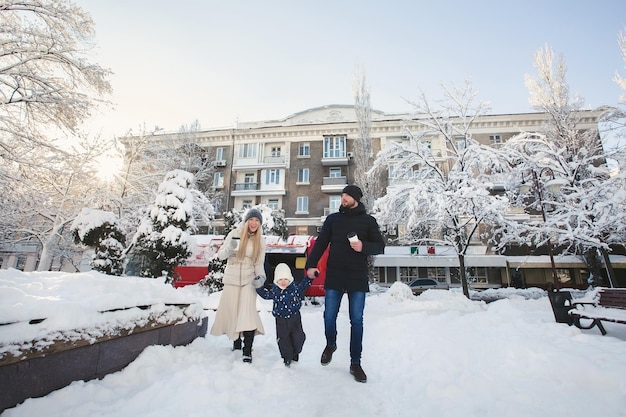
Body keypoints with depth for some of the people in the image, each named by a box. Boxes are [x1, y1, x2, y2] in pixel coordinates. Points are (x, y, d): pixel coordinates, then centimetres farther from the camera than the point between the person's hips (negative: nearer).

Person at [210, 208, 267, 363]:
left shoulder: (260, 240, 3)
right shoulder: (235, 234, -3)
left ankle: (247, 351, -2)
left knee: (248, 314, -11)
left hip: (249, 280, 0)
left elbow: (259, 263, 6)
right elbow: (220, 255, -2)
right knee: (231, 311, 9)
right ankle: (236, 341, 33)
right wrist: (229, 248, -24)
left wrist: (261, 276, -12)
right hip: (231, 279, 0)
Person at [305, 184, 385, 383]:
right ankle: (330, 344, 38)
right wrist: (311, 264, -5)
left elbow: (380, 246, 3)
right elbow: (320, 243, 6)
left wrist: (364, 246, -17)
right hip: (334, 277, 1)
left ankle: (355, 363, 21)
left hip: (357, 279, -1)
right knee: (329, 316, 7)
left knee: (356, 321, 6)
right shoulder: (333, 219, 7)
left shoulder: (368, 221, 4)